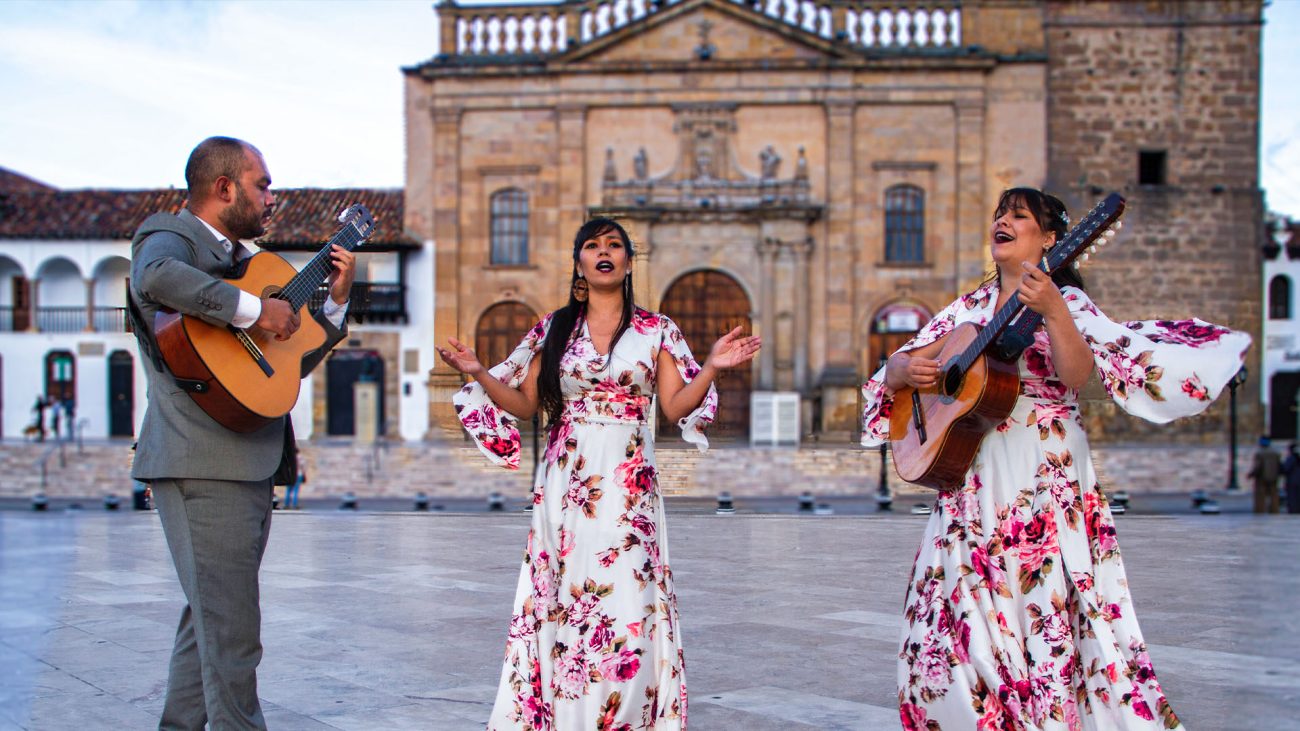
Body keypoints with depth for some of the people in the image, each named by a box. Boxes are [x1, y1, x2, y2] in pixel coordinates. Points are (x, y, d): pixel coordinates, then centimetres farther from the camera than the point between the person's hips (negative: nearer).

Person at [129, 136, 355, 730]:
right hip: (202, 464, -10)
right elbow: (155, 278, -31)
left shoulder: (243, 258, 23)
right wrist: (253, 310, -25)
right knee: (232, 636, -10)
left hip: (245, 467, 10)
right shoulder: (170, 235, -4)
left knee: (209, 621, 17)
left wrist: (334, 301, 17)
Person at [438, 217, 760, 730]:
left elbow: (676, 406, 3)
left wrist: (712, 367, -12)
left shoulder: (656, 330, 7)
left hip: (627, 483, -1)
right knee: (563, 600, -1)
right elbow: (523, 404, 11)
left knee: (626, 602, -8)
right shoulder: (554, 328, 10)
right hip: (564, 480, 1)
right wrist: (477, 373, -3)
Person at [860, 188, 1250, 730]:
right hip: (971, 478, 5)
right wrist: (908, 368, -8)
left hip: (1043, 476, -5)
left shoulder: (1067, 303, -1)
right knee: (958, 619, 4)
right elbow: (895, 369, 14)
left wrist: (1052, 312, -31)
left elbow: (1077, 378, -19)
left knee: (1045, 609, -10)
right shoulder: (970, 308, 14)